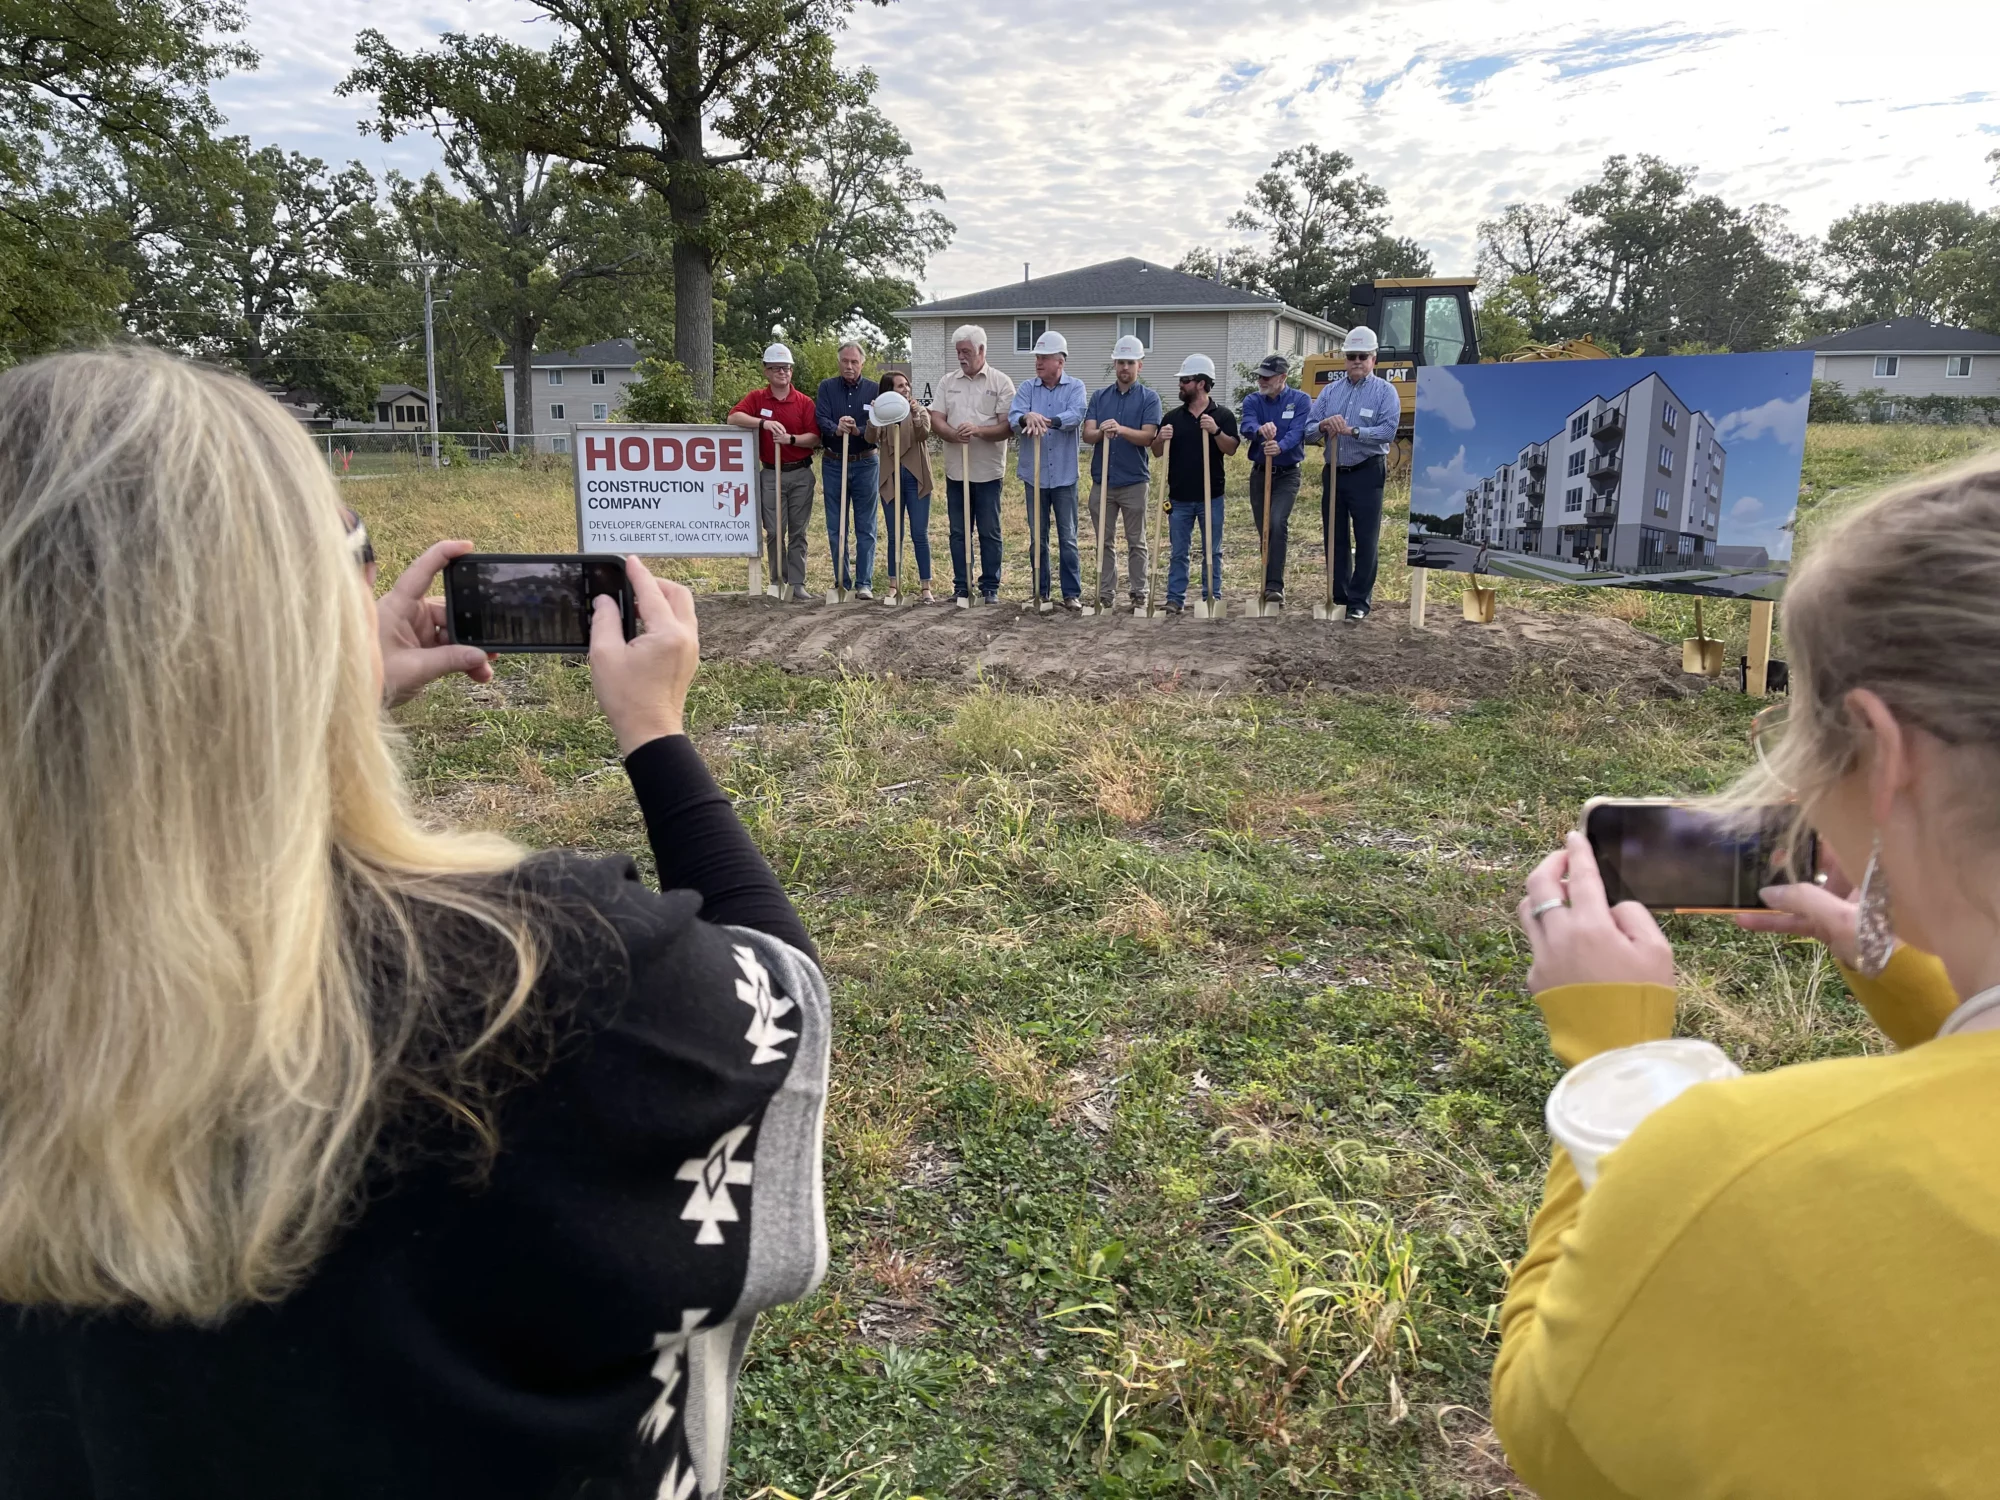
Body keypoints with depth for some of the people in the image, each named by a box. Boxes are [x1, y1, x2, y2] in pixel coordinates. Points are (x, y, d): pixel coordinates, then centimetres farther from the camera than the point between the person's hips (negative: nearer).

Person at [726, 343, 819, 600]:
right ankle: (779, 582, 9)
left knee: (798, 532, 4)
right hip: (770, 474, 0)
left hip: (801, 474, 0)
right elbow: (733, 418, -10)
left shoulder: (805, 402, 3)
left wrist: (791, 439, -19)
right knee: (773, 532, 1)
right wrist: (764, 423, -22)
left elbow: (815, 438, -3)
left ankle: (797, 583, 7)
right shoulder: (757, 398, 5)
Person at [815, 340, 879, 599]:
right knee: (835, 528, 7)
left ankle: (864, 583, 5)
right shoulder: (827, 387, 4)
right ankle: (841, 582, 16)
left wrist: (857, 431, -27)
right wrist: (836, 429, -30)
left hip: (865, 464, -1)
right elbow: (820, 419, -9)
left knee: (865, 528, 1)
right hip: (833, 464, 1)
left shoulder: (874, 390, 2)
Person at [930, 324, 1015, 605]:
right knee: (958, 532, 8)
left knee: (989, 532, 4)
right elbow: (936, 420, 2)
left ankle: (990, 588, 11)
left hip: (987, 471, -3)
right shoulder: (947, 382, 10)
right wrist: (954, 434, -19)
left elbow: (1007, 426, -8)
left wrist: (978, 430, -24)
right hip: (955, 469, 3)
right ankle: (961, 587, 16)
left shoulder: (1000, 383, -1)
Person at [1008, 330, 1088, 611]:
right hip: (1034, 475, 2)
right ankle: (1039, 592, 18)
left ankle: (1072, 593, 11)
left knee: (1068, 538, 4)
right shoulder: (1027, 388, 5)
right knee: (1037, 538, 9)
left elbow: (1076, 415, -20)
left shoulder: (1075, 387, -1)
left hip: (1064, 475, -2)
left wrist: (1047, 420, -37)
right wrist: (1027, 417, -34)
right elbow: (1012, 417, -11)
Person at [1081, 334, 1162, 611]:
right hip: (1102, 480, 3)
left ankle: (1139, 593, 14)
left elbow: (1148, 436, -12)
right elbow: (1087, 434, -2)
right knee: (1104, 541, 7)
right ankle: (1106, 593, 14)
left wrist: (1120, 429, -29)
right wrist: (1102, 432, -24)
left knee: (1136, 542, 6)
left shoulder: (1149, 397, -1)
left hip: (1134, 481, -3)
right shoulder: (1099, 397, 8)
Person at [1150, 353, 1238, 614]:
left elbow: (1231, 449, -8)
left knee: (1212, 551, 6)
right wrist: (1161, 439, -13)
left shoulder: (1222, 415, 0)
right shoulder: (1173, 417, 8)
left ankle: (1212, 598, 13)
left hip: (1211, 496, -2)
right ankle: (1175, 599, 12)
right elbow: (1157, 452, 8)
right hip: (1179, 497, 2)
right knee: (1177, 552, 6)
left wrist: (1216, 431, -24)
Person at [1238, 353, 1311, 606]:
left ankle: (1274, 585, -23)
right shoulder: (1252, 400, 4)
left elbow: (1297, 432, -19)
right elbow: (1247, 426, -17)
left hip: (1287, 474, -4)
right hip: (1259, 472, 4)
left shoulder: (1300, 400, -3)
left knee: (1277, 524, -22)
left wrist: (1280, 446, -41)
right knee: (1264, 530, 8)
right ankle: (1269, 583, 22)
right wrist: (1260, 430, -41)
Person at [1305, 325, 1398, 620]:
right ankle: (1339, 598, 18)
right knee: (1334, 538, 9)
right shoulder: (1330, 391, 12)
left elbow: (1388, 430, -14)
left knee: (1366, 540, -2)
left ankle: (1359, 602, 4)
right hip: (1333, 472, 5)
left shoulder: (1384, 391, -1)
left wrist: (1353, 431, -22)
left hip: (1367, 473, -5)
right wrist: (1324, 427, -15)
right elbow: (1308, 427, 7)